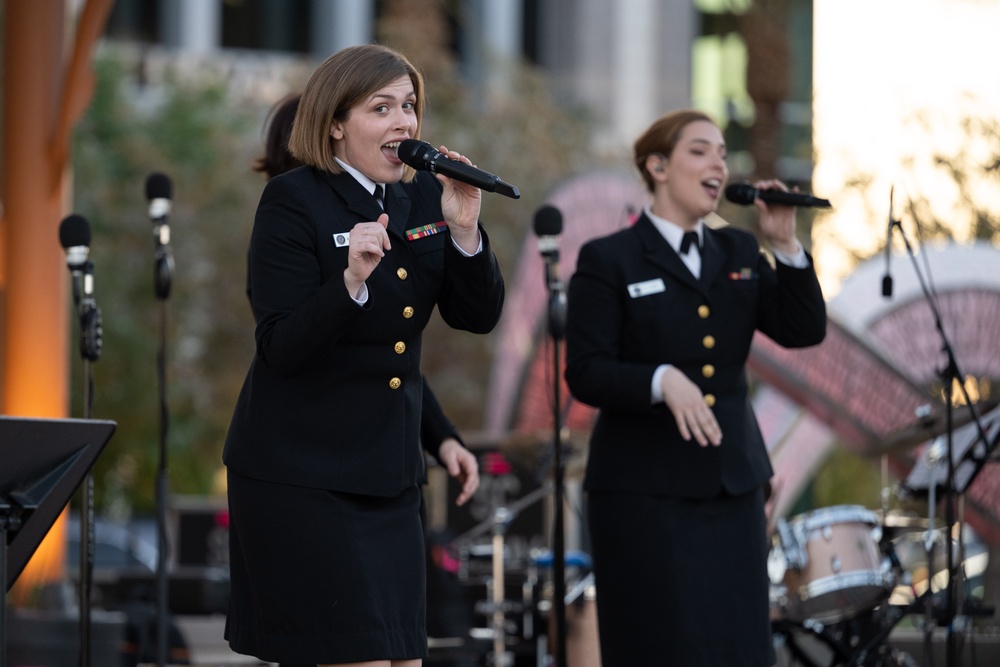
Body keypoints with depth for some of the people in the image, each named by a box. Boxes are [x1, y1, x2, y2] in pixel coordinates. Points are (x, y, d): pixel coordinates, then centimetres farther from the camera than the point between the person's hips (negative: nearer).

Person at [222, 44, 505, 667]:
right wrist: (351, 281, -32)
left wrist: (464, 229, -12)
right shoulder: (294, 201, -10)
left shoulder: (422, 196, 9)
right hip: (303, 471, -7)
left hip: (389, 472, 7)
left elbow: (479, 315, 4)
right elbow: (281, 347, -16)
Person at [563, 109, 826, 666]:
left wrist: (786, 245, -6)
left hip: (733, 485, 5)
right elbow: (585, 374, -9)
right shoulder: (609, 262, -3)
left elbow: (805, 331, 4)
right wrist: (661, 381, -26)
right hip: (645, 492, -5)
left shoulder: (740, 254, 13)